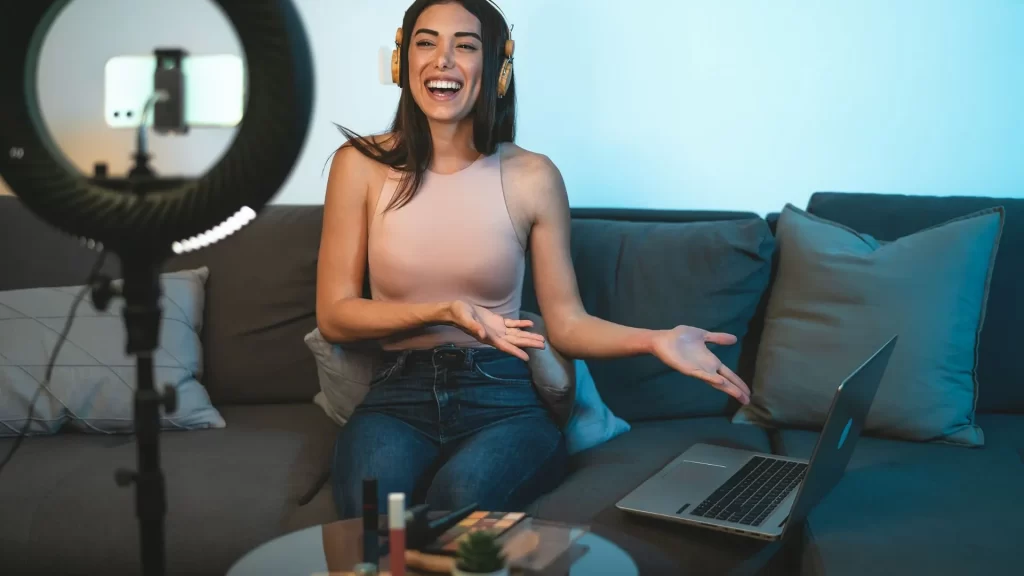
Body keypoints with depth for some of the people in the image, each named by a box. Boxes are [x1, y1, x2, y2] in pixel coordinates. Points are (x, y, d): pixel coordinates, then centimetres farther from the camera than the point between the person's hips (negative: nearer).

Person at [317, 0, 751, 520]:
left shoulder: (532, 177, 1)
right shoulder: (361, 165, 1)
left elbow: (566, 323, 3)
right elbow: (333, 316, 0)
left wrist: (655, 340, -15)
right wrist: (443, 312, -15)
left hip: (504, 402, 0)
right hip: (398, 398, 0)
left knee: (461, 494, -33)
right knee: (373, 506, -33)